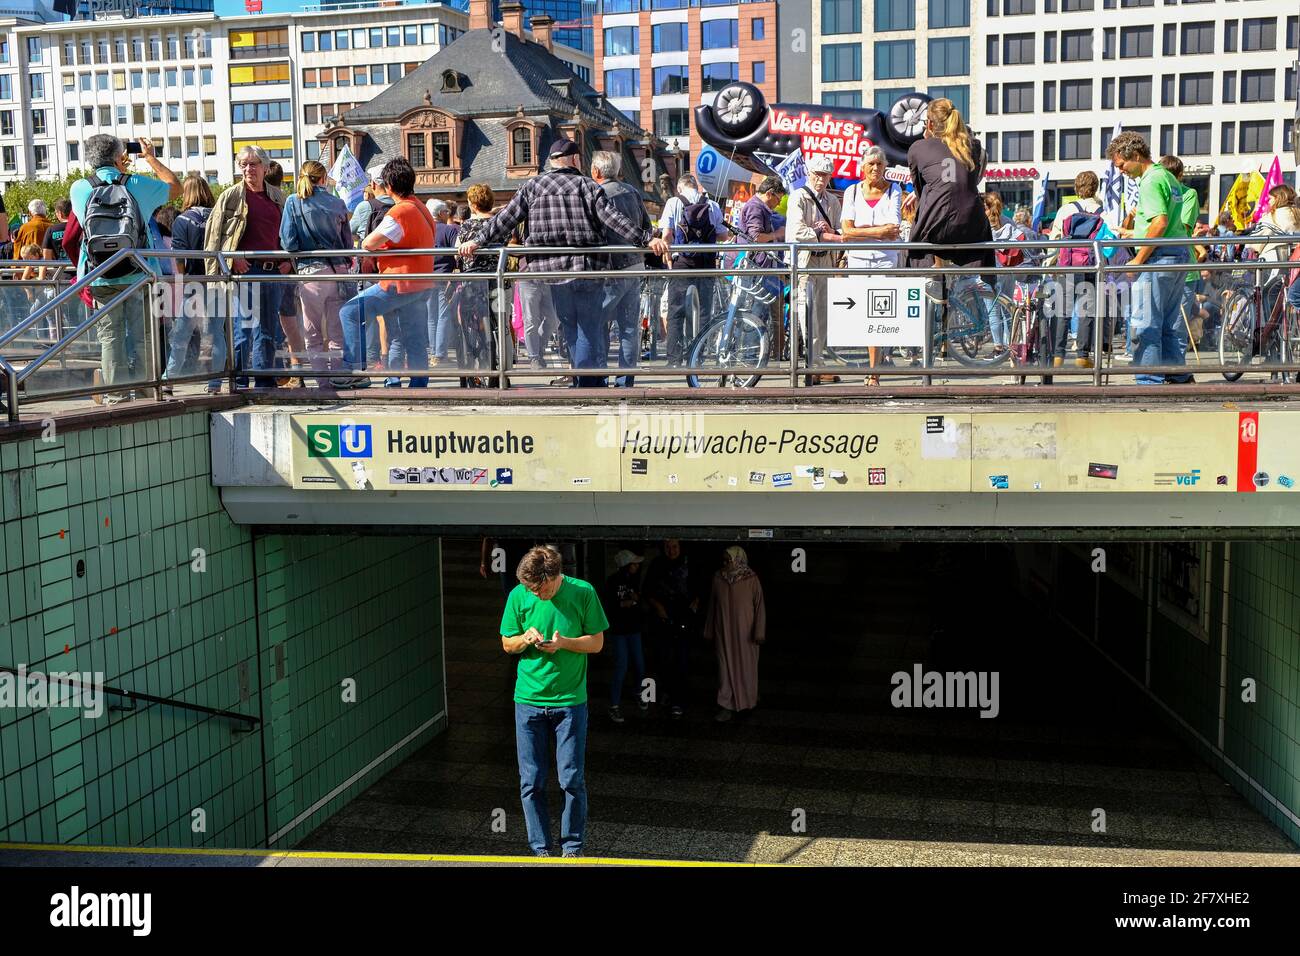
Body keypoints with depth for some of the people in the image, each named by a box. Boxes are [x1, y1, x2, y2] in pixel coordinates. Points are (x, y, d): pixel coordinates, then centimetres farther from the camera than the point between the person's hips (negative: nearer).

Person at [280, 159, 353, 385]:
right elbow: (348, 242, 9)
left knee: (313, 334, 6)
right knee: (337, 332, 8)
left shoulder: (294, 202, 0)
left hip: (311, 272, -2)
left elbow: (288, 242, -6)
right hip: (338, 271, 2)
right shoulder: (336, 203, 5)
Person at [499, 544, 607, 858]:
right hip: (528, 700, 2)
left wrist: (563, 642, -19)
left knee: (572, 780, 1)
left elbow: (596, 643, -1)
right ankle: (541, 849, 18)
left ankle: (572, 847, 16)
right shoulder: (518, 596, -2)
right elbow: (507, 644, 7)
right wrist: (525, 638, -15)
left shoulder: (582, 593, -7)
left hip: (570, 700, -2)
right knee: (531, 782, 4)